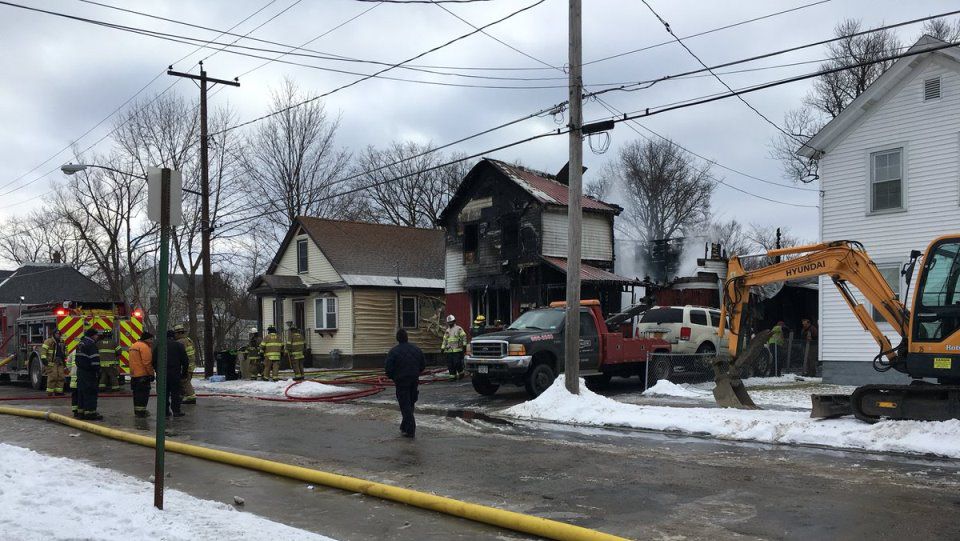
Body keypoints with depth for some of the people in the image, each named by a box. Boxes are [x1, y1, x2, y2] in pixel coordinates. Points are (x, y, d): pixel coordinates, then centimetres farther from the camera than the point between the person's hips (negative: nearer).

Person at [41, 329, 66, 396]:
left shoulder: (61, 342, 20)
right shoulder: (49, 341, -2)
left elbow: (64, 352, 31)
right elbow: (43, 350, -11)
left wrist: (64, 361, 29)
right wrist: (44, 358, -20)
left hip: (60, 363, 7)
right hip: (52, 362, -7)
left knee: (60, 377, 2)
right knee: (52, 377, -10)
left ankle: (58, 391, 8)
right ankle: (50, 392, -5)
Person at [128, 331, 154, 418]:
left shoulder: (133, 346, 18)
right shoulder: (144, 347, -14)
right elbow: (147, 362, -19)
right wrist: (151, 373, -14)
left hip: (134, 374, 10)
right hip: (143, 374, -10)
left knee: (137, 393, 15)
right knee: (144, 393, -5)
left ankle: (137, 411, 20)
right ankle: (141, 411, -7)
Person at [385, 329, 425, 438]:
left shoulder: (394, 351, -12)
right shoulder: (416, 349, 4)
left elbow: (388, 368, -14)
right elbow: (423, 364, 10)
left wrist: (392, 377, 5)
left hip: (401, 381, -5)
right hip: (414, 380, 5)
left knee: (405, 406, -1)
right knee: (410, 404, 18)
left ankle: (410, 430, -6)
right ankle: (404, 427, 29)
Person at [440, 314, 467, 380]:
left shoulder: (459, 329, 1)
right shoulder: (447, 331, 20)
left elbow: (464, 337, -4)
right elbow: (444, 340, 22)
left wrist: (464, 345, -12)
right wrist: (442, 348, 14)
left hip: (457, 350, -6)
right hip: (449, 351, 6)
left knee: (457, 363, -9)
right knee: (450, 364, 2)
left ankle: (461, 373, 13)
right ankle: (453, 376, 10)